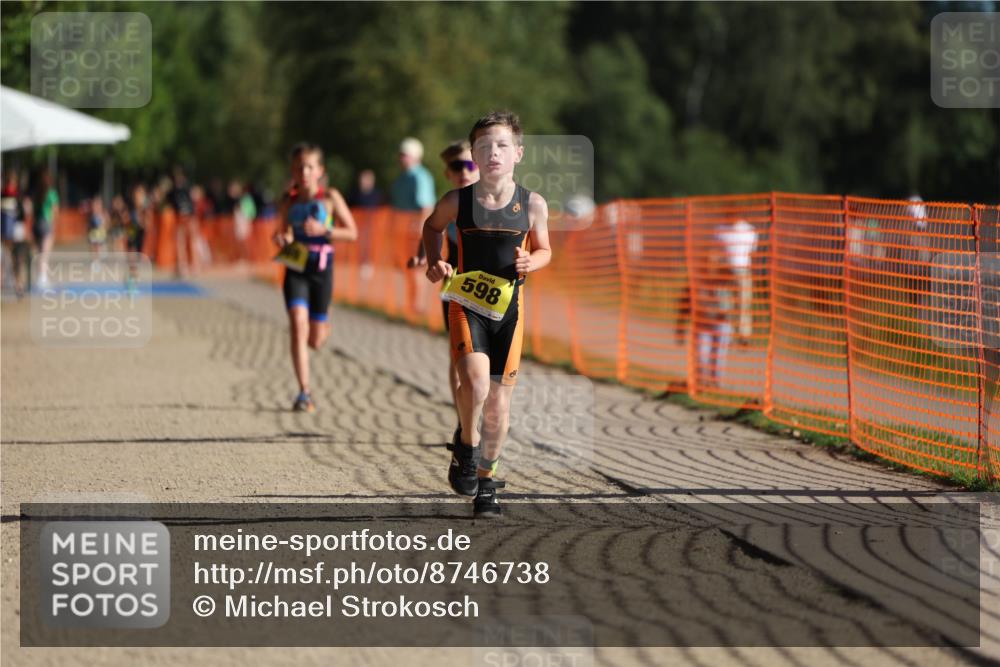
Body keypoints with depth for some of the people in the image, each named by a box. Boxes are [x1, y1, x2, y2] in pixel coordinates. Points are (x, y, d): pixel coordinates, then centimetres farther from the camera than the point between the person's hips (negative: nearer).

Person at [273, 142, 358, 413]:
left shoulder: (330, 198, -3)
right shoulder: (289, 202, 4)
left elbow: (352, 232, -3)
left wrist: (324, 230, -18)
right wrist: (281, 239, -5)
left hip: (321, 268, -1)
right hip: (295, 269, 1)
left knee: (315, 340, 6)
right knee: (298, 326, -17)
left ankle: (324, 321, 47)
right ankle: (304, 393, -14)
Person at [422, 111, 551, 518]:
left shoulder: (533, 205, -3)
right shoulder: (457, 202, -5)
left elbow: (544, 249, 13)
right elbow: (432, 226, 17)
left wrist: (531, 263, -9)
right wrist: (434, 262, 1)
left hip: (507, 309, 2)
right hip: (465, 305, -2)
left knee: (499, 402, 7)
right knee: (475, 380, -27)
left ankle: (485, 482, 26)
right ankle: (466, 445, 2)